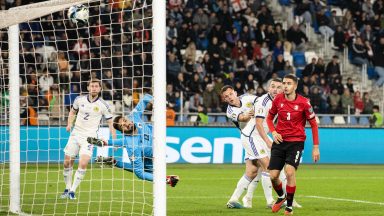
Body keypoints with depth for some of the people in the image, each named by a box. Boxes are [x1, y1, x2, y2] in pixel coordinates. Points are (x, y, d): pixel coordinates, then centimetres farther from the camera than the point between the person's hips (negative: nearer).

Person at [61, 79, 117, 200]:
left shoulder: (103, 105, -6)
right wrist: (69, 124, 2)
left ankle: (73, 190, -9)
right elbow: (72, 112, 21)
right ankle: (67, 188, 23)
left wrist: (114, 140, -9)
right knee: (67, 162, 3)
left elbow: (110, 123, 0)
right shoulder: (79, 99, 2)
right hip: (75, 134, 3)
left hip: (89, 137, -3)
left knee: (83, 163, -19)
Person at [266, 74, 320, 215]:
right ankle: (281, 196, 30)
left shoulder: (303, 103, -9)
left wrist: (316, 147, -4)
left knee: (290, 171, -22)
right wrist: (273, 131, -3)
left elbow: (313, 124, -2)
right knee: (273, 176, -3)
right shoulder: (278, 100, 0)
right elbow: (270, 117, 17)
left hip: (296, 141, -3)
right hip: (279, 141, 3)